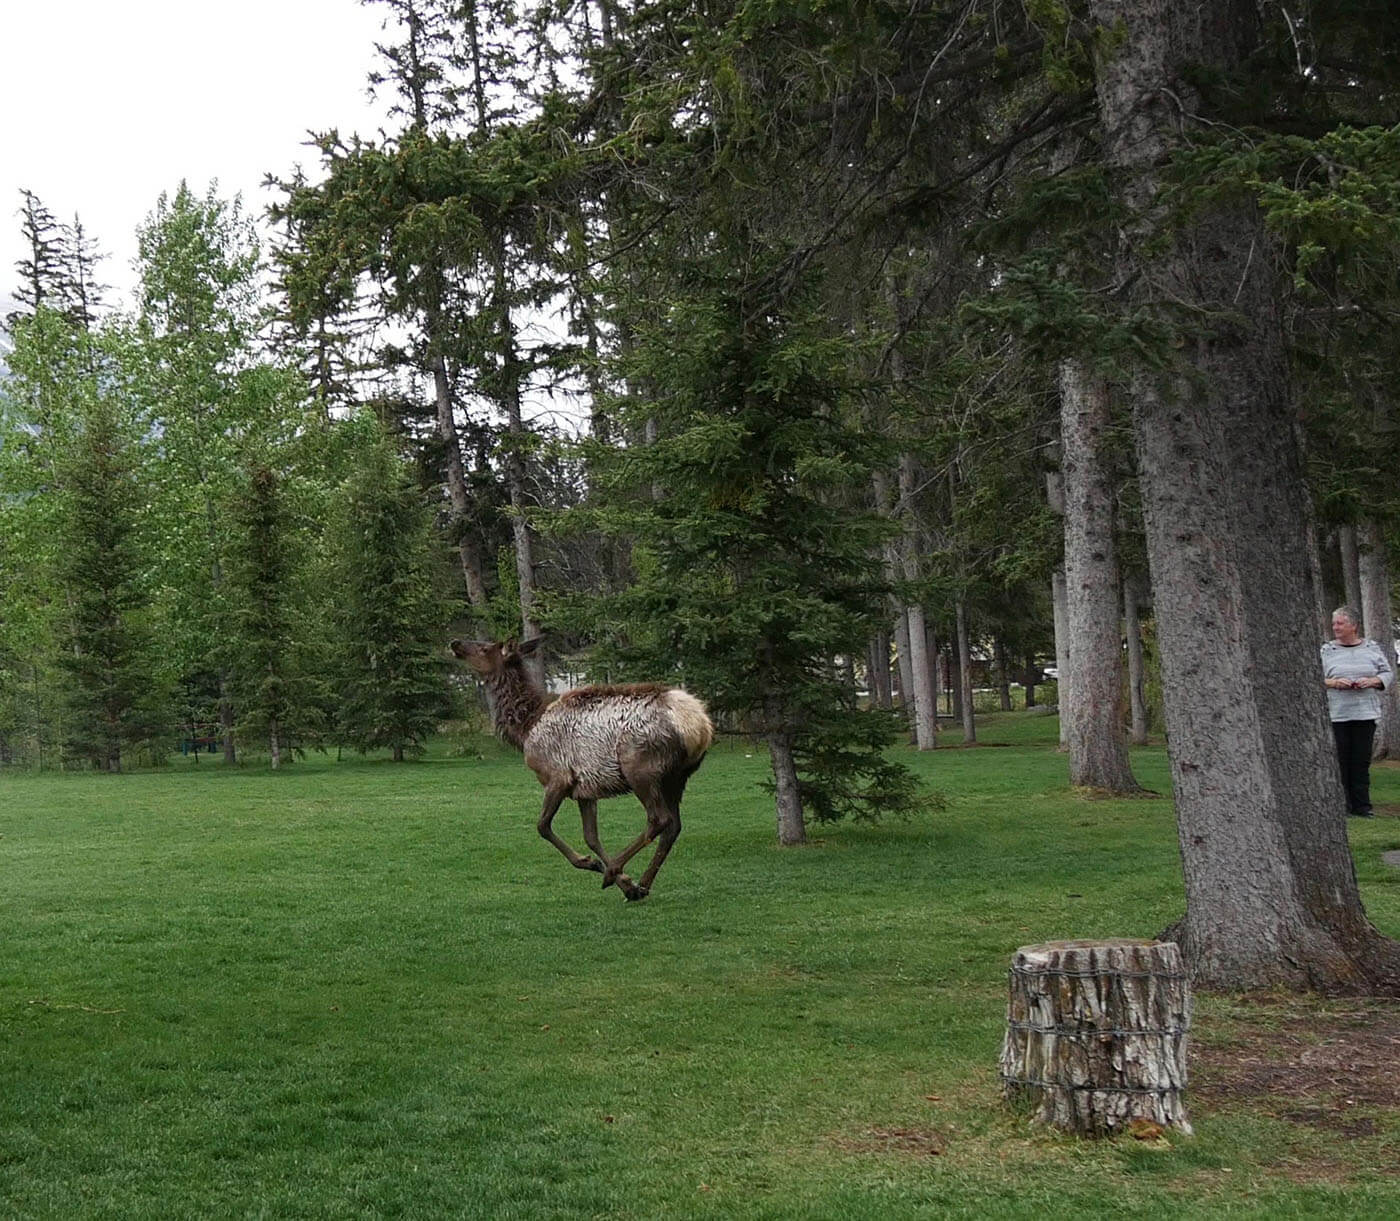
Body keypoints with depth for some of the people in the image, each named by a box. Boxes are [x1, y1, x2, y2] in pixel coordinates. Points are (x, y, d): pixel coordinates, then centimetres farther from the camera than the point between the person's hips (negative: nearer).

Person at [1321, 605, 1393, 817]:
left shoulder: (1372, 648, 9)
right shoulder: (1326, 651, 5)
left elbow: (1388, 674, 11)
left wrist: (1372, 681, -8)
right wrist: (1333, 683, -14)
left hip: (1365, 713, 1)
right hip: (1336, 715, -1)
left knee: (1362, 761, 3)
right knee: (1339, 761, -2)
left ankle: (1361, 806, 10)